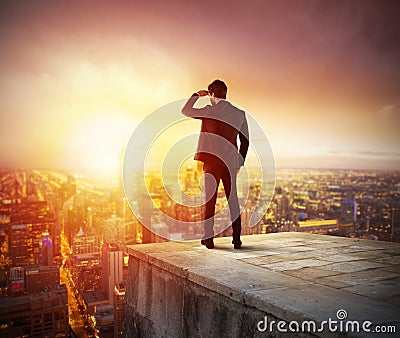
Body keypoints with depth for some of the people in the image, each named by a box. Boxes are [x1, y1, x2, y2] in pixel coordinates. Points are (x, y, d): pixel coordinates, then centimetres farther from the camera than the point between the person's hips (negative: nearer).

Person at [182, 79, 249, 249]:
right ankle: (236, 238, 14)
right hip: (231, 162, 3)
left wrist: (196, 95, 21)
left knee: (210, 199, 4)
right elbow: (245, 141, 10)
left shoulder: (209, 111, -5)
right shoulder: (240, 114, 6)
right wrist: (240, 162, 18)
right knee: (233, 200, 10)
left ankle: (208, 238, 7)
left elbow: (185, 111, 9)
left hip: (212, 160, -3)